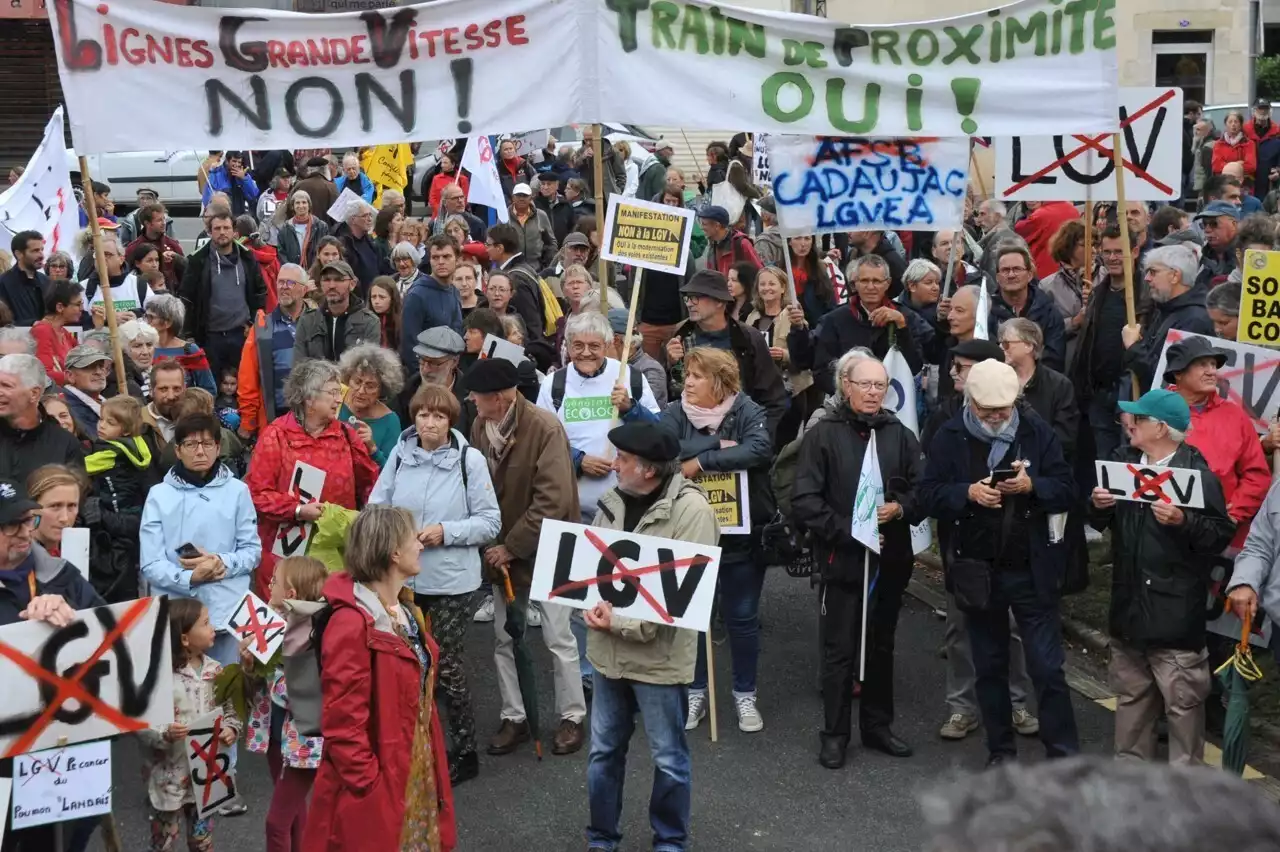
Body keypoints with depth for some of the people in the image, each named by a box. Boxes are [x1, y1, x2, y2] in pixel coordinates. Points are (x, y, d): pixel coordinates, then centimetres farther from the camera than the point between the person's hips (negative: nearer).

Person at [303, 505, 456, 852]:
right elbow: (342, 725, -22)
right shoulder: (351, 624, -22)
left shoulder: (406, 610, 8)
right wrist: (370, 788, -20)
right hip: (377, 791, -9)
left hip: (418, 774, 9)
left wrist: (434, 767, 15)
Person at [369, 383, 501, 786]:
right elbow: (375, 507, 4)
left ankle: (465, 752, 21)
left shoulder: (470, 459, -10)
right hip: (402, 577, 3)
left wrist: (446, 532, -18)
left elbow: (490, 523, -6)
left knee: (446, 664, 4)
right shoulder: (399, 454, -2)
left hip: (453, 582, -3)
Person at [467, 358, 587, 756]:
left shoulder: (544, 427, -21)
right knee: (503, 637, 10)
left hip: (546, 548, -5)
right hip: (502, 551, 5)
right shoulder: (480, 425, -4)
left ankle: (572, 717, 19)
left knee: (558, 638, 2)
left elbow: (553, 501, -23)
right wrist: (493, 547, -5)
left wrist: (512, 547, -19)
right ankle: (514, 718, 24)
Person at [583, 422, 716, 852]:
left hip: (659, 654, -5)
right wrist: (595, 606, -10)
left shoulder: (690, 508, -17)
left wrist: (624, 624, -21)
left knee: (668, 758, 11)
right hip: (608, 650, 6)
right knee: (603, 751, 17)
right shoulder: (614, 500, 4)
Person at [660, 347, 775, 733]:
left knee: (742, 616, 8)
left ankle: (745, 694, 24)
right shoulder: (675, 413, -2)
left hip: (741, 532, -2)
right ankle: (695, 692, 27)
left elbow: (759, 449, -26)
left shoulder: (748, 411, -7)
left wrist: (699, 461, -23)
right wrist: (718, 447, -22)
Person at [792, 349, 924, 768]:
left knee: (881, 646, 15)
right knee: (840, 649, 2)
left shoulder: (899, 434, 7)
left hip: (890, 557, 4)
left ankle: (877, 725, 29)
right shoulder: (824, 434, -6)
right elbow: (804, 499, -10)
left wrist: (900, 508, -12)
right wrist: (844, 531, -16)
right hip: (843, 557, -4)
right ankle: (835, 734, 14)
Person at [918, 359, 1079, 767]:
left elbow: (1067, 490, -5)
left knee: (1048, 667, 1)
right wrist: (967, 492, -24)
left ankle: (1063, 753, 11)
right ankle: (1000, 750, 26)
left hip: (1031, 569, -1)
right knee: (990, 666, 14)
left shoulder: (1037, 431, -4)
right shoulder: (950, 437, -4)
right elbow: (927, 494, -7)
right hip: (977, 570, 1)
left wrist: (1033, 485, -24)